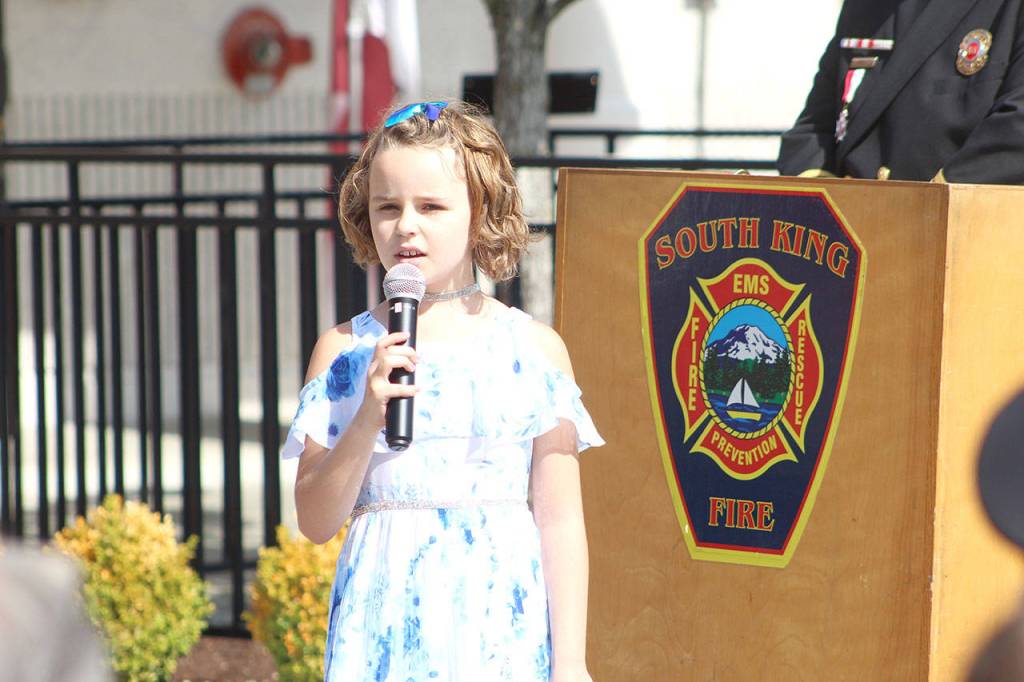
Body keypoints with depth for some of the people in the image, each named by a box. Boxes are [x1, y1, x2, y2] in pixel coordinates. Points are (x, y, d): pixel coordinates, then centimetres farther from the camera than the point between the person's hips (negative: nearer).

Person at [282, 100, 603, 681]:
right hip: (387, 618, 1)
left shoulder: (535, 348, 3)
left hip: (500, 616, 0)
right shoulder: (344, 351, 5)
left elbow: (561, 520, 2)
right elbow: (316, 521, 1)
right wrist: (369, 418, -13)